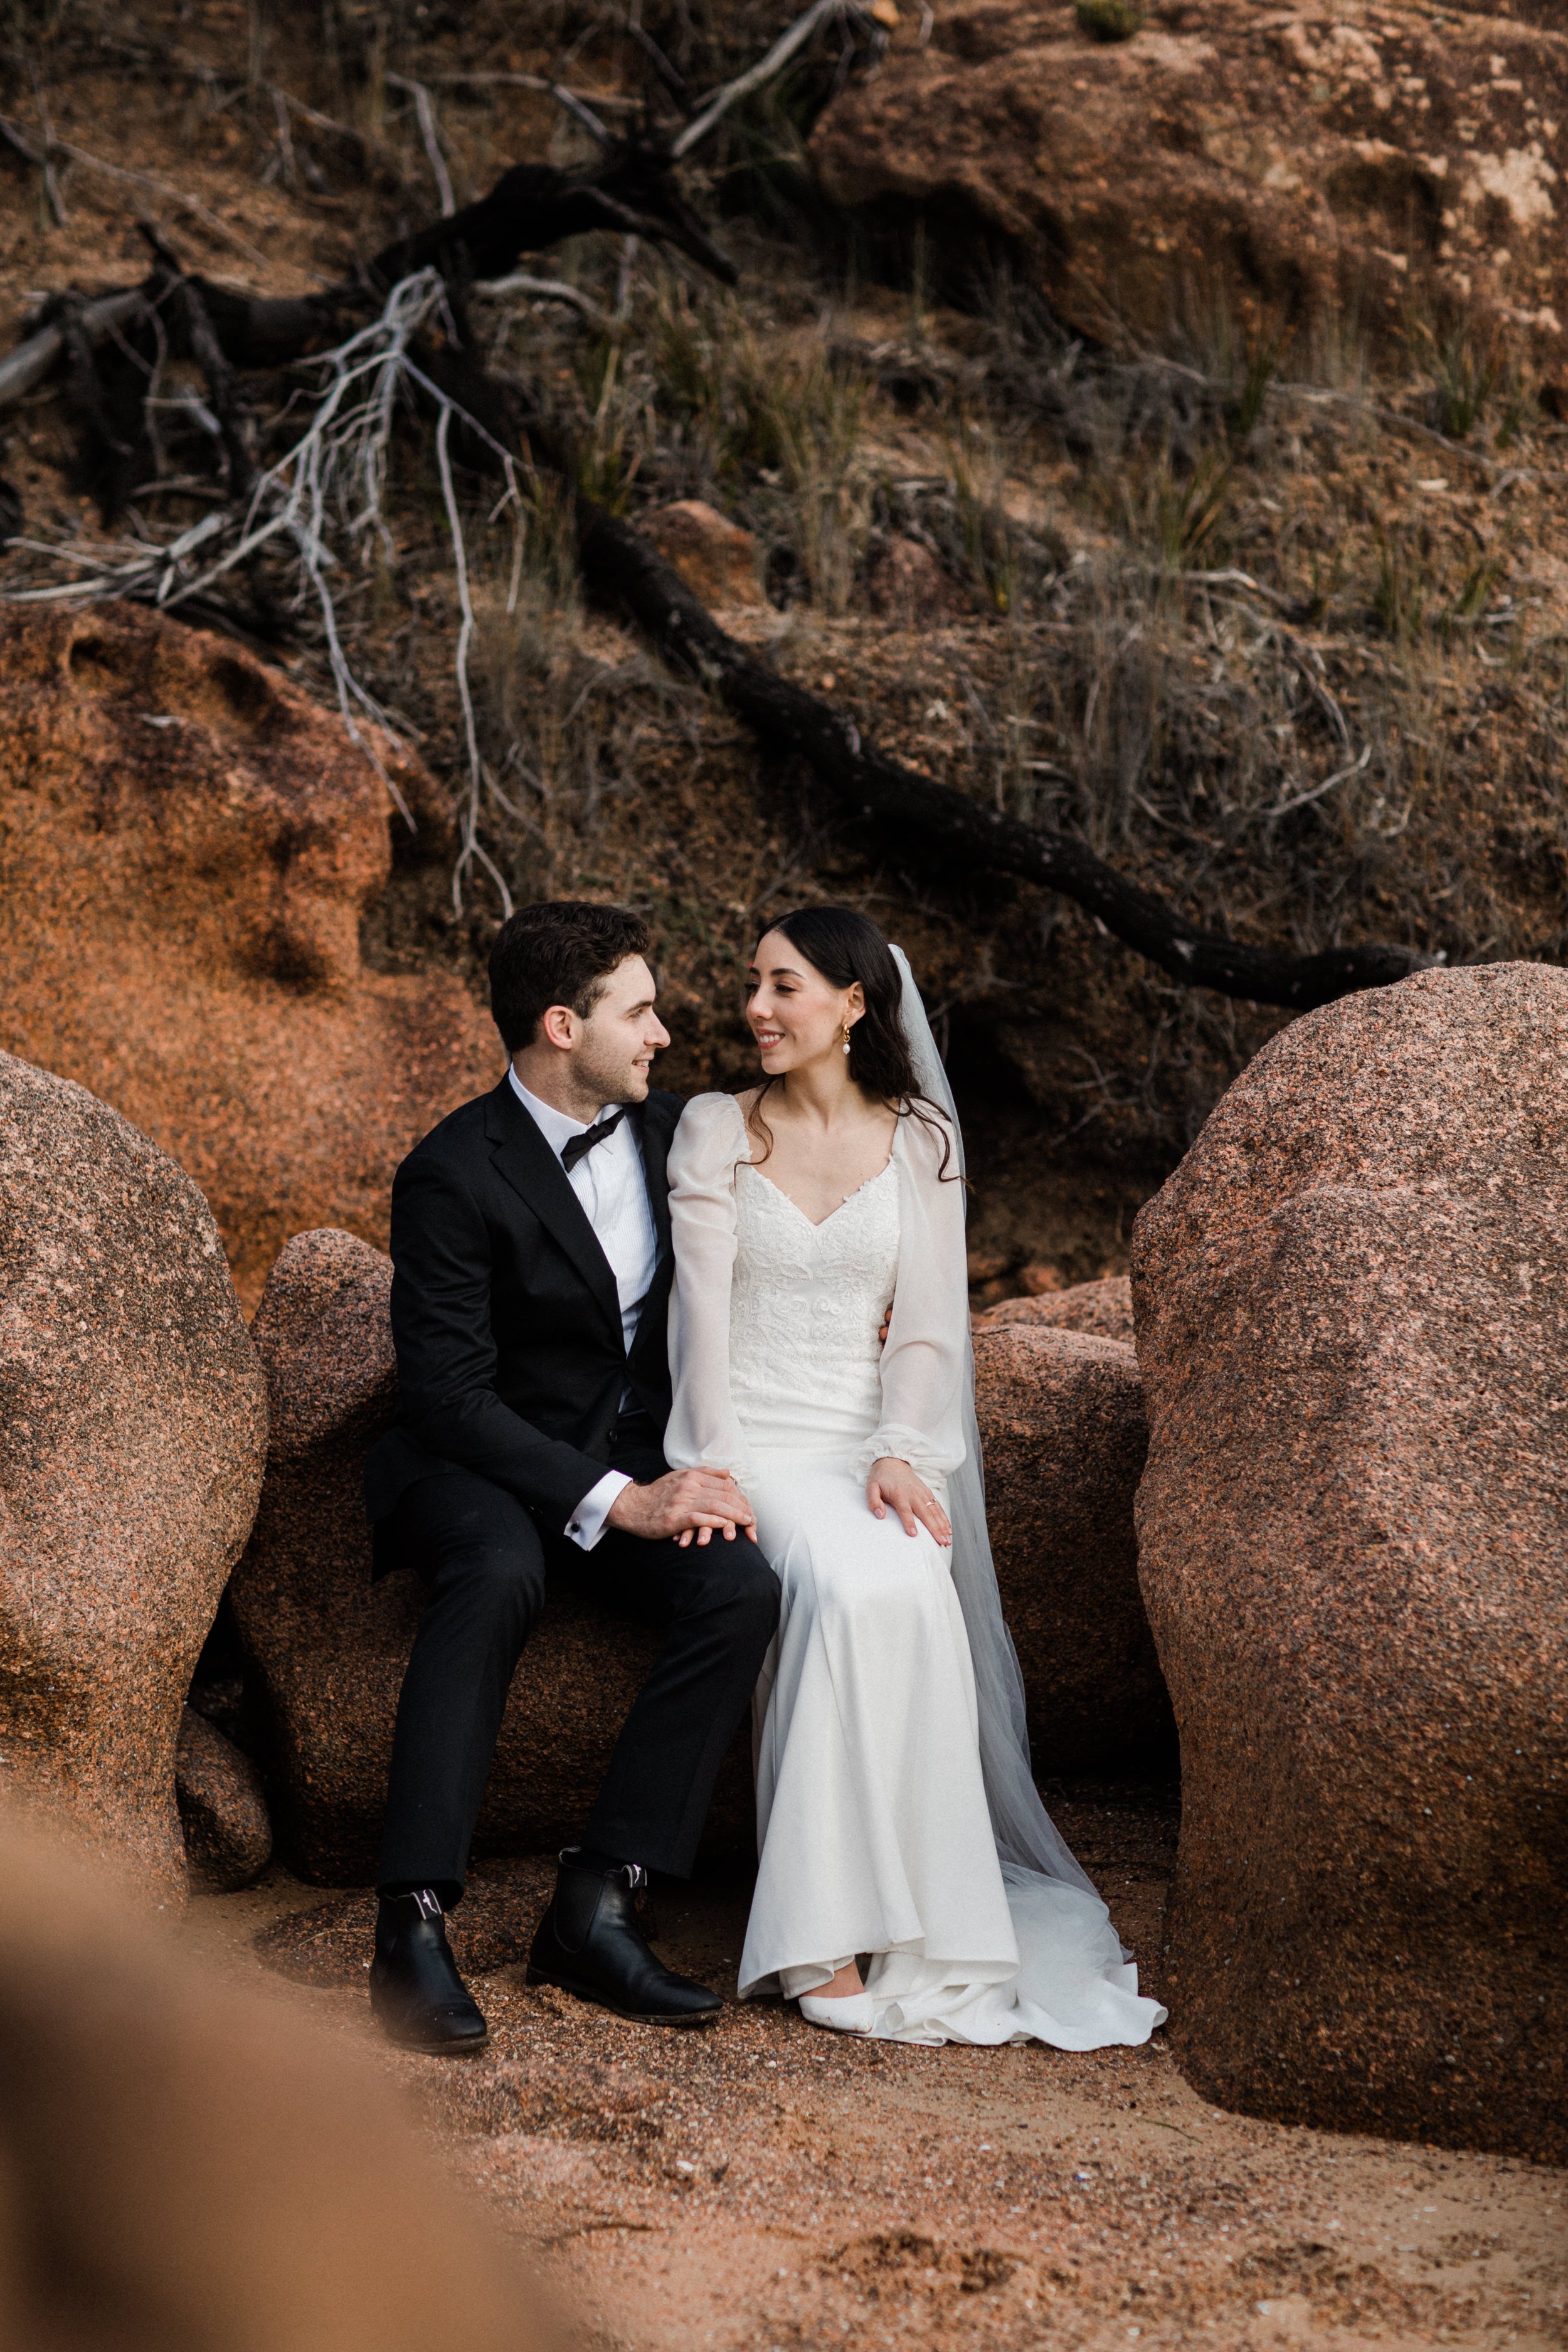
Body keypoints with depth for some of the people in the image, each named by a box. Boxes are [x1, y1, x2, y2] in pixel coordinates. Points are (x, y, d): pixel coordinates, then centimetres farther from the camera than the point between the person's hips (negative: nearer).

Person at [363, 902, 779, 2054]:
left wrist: (691, 1465, -3)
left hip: (635, 1461, 5)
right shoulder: (455, 1176, -16)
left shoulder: (665, 1126, 4)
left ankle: (597, 1905, -24)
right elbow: (450, 1396, -19)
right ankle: (413, 1926, -38)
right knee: (500, 1572, -39)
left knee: (743, 1588, -25)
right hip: (473, 1463, -5)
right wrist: (615, 1501, -26)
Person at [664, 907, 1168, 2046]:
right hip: (754, 1440, -1)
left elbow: (925, 1326, 4)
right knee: (845, 1588, -33)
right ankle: (829, 1935, -30)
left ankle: (908, 1909, -25)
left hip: (868, 1439, 2)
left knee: (912, 1589, -32)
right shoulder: (717, 1130, 6)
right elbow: (701, 1306, -4)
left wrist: (899, 1454, -13)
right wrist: (710, 1464, -16)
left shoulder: (919, 1143, 9)